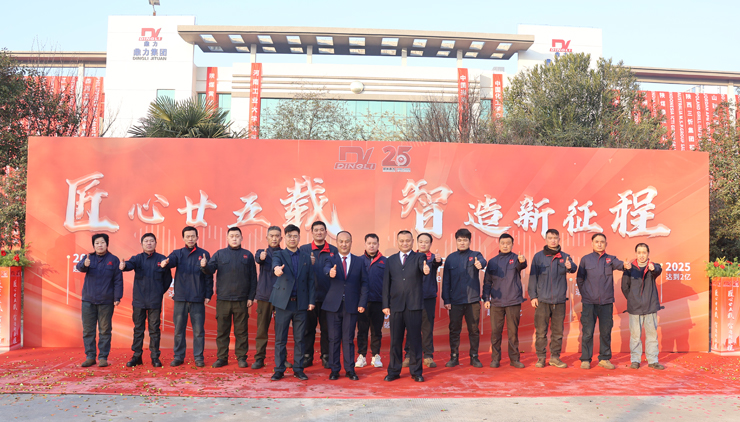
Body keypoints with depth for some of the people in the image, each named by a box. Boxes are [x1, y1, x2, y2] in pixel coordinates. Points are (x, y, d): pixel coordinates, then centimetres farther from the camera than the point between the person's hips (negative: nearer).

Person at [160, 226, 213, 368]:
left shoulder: (204, 254, 5)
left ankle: (199, 357, 12)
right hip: (180, 297, 1)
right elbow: (171, 260, -13)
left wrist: (208, 294, 0)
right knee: (179, 329, 7)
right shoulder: (178, 253, 9)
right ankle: (178, 357, 19)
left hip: (198, 298, -1)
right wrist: (165, 263, -37)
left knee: (198, 329, 1)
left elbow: (209, 276, 5)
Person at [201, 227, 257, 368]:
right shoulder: (219, 254, 9)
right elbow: (210, 270, -3)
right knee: (222, 330, 6)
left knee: (241, 330, 5)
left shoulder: (248, 255, 8)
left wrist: (251, 297, 0)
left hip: (241, 300, 0)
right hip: (223, 299, 1)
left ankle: (241, 357, 14)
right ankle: (222, 357, 15)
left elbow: (253, 278, 7)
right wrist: (204, 266, -26)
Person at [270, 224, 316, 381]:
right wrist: (277, 268, -47)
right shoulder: (279, 254, 3)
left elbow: (311, 280, 7)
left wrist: (312, 301, 0)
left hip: (301, 303, 2)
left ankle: (298, 369, 17)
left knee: (300, 339, 8)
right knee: (280, 339, 4)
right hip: (283, 302, -2)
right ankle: (279, 369, 14)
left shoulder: (306, 257, 10)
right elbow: (276, 263, -23)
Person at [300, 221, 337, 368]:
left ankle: (326, 356, 16)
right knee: (308, 327, 5)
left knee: (327, 328, 5)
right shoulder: (304, 249, 7)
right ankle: (307, 356, 16)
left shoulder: (334, 250, 7)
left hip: (327, 296, 0)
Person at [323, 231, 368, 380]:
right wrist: (330, 272, -43)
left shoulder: (359, 261, 8)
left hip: (351, 305, 0)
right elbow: (326, 268, -18)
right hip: (333, 305, 0)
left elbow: (364, 283, 5)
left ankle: (350, 369, 15)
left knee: (349, 339, 6)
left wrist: (362, 303, -5)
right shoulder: (331, 259, 5)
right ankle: (334, 370, 15)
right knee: (334, 338, 5)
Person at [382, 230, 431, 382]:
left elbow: (424, 266, -19)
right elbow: (386, 283, 10)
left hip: (414, 305, -2)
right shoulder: (391, 260, 11)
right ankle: (394, 371, 19)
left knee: (415, 339, 3)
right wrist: (385, 305, 4)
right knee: (395, 340, 8)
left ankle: (416, 371, 14)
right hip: (396, 305, 2)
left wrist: (426, 270, -44)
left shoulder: (419, 257, 4)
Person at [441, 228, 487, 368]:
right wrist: (446, 300, 0)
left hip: (473, 300, -1)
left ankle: (474, 357, 18)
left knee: (474, 329, 6)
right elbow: (446, 281, 6)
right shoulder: (451, 258, 6)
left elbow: (482, 261, -22)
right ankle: (454, 357, 16)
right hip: (455, 301, 1)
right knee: (454, 329, 5)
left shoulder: (475, 255, 3)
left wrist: (479, 264, -47)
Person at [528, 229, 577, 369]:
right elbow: (533, 277, 3)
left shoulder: (564, 256, 8)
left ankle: (555, 357, 18)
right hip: (542, 299, -2)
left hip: (559, 300, 2)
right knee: (541, 331, 0)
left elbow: (573, 268, -13)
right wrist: (533, 296, -3)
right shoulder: (538, 256, 4)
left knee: (558, 331, 8)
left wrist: (570, 266, -37)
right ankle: (541, 357, 10)